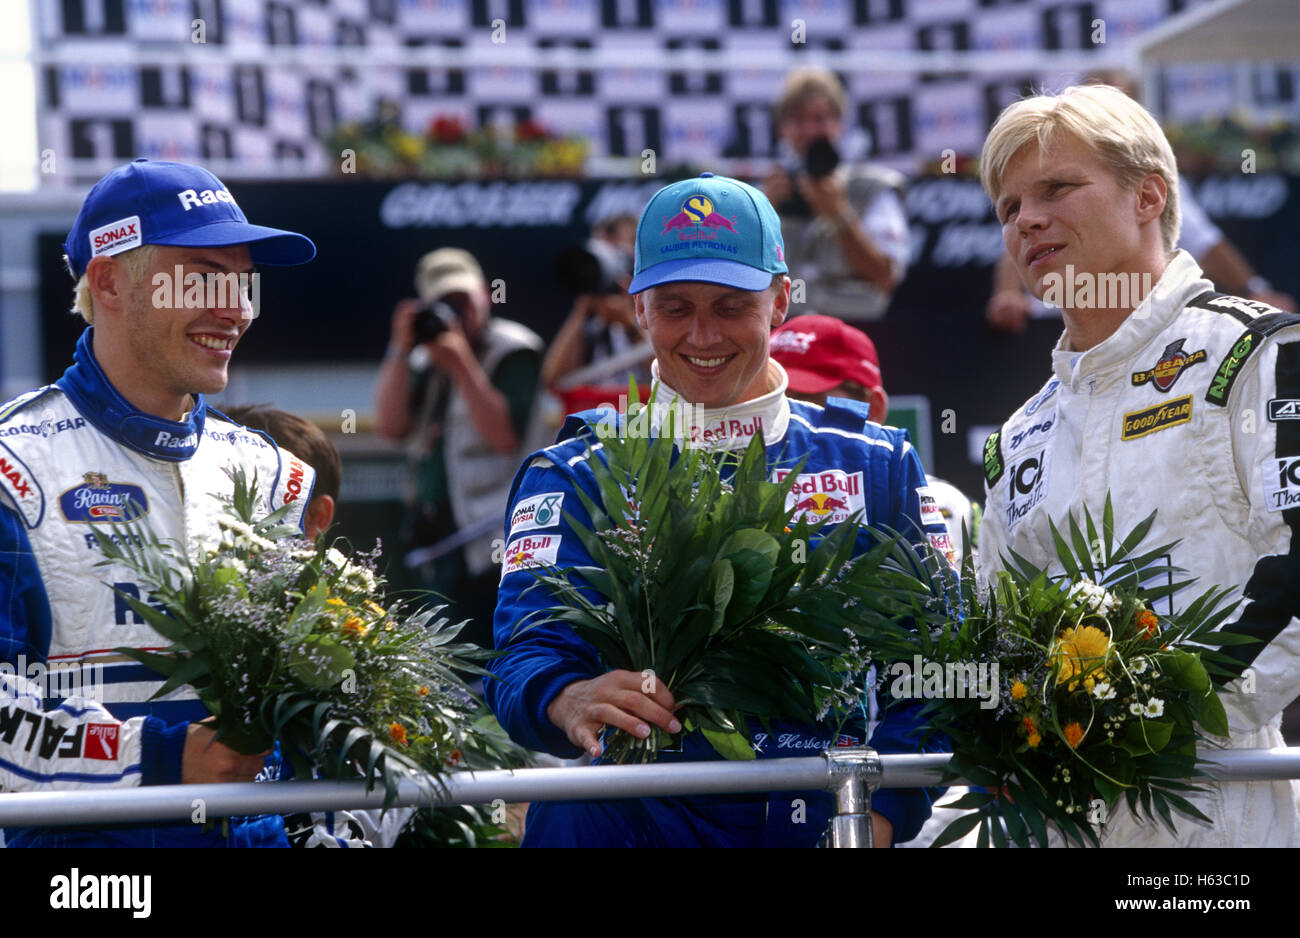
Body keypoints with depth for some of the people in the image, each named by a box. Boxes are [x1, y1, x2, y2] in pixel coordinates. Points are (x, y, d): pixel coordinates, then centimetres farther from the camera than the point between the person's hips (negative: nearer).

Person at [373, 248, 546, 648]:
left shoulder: (513, 352, -3)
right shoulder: (426, 361, 15)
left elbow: (506, 436, -16)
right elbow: (391, 425, 2)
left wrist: (462, 366, -17)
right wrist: (402, 349, -3)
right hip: (441, 537, 7)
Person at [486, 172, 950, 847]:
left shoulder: (876, 463, 14)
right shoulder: (577, 474, 11)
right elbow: (529, 652, -4)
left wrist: (880, 814, -12)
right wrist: (570, 701, -28)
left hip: (827, 819, 1)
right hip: (644, 818, 0)